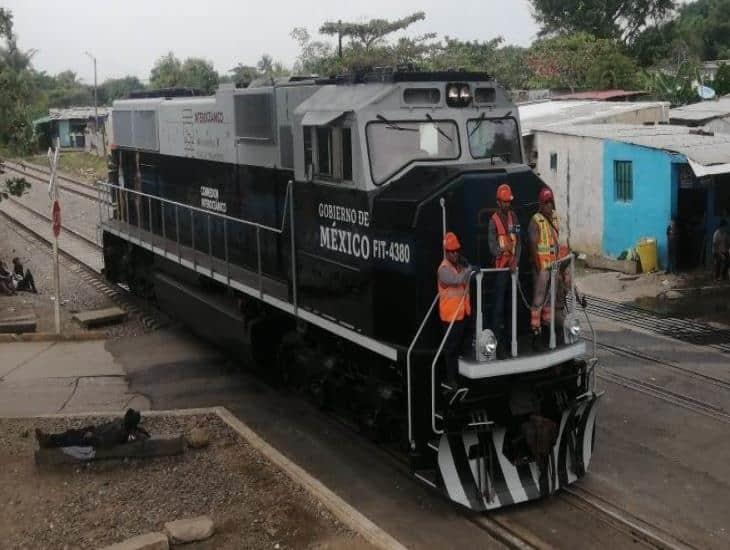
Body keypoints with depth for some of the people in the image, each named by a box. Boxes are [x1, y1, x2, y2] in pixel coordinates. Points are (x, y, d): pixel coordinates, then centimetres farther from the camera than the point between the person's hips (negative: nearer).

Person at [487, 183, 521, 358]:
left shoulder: (513, 217, 9)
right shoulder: (494, 220, -9)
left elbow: (518, 241, 7)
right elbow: (492, 247, -13)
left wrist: (516, 260, -5)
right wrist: (503, 251, -29)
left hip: (513, 266, 6)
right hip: (500, 267, -6)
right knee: (498, 306, -6)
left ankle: (508, 339, 25)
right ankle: (498, 343, -4)